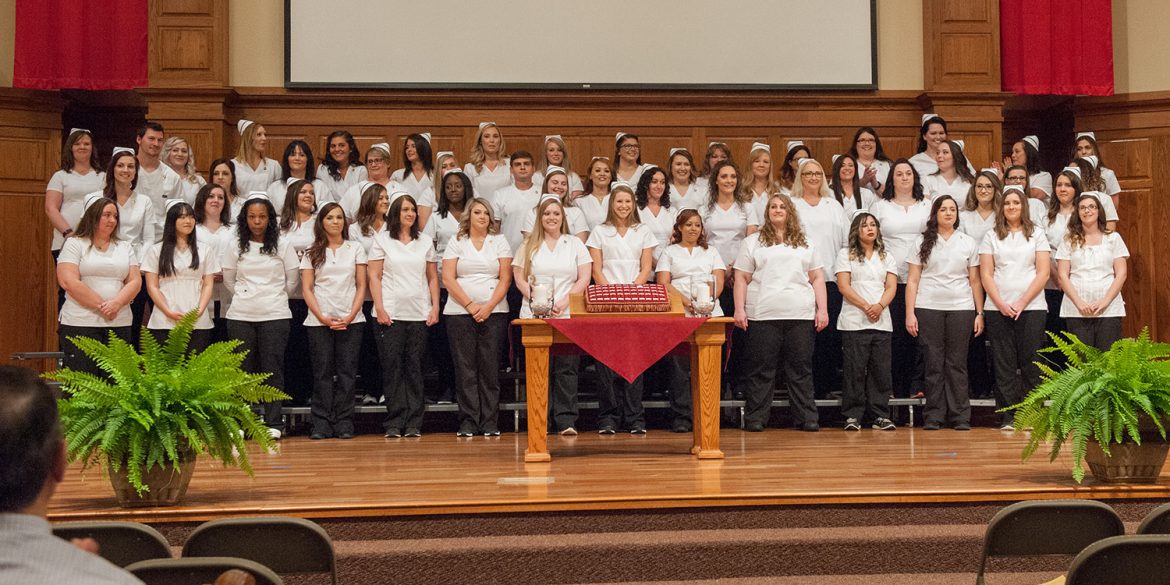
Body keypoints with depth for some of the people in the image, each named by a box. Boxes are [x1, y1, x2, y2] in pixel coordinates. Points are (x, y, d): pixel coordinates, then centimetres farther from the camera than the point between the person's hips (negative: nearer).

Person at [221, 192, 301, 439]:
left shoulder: (282, 247, 3)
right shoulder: (235, 248, 6)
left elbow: (292, 281, 9)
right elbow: (228, 281, 14)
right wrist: (244, 297, 12)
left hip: (274, 315, -1)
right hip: (241, 316, 2)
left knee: (273, 368, -2)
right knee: (242, 368, 3)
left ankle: (273, 423, 2)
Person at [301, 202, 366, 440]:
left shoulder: (356, 249, 9)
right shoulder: (312, 252, 8)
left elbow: (361, 286, 6)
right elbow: (307, 289, 3)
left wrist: (351, 316, -7)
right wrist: (322, 317, -8)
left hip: (350, 320, 0)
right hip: (319, 320, 0)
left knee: (347, 371, -1)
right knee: (322, 372, -1)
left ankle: (344, 424, 3)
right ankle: (321, 425, 2)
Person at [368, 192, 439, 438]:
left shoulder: (425, 241, 13)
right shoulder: (382, 240, 6)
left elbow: (433, 278, 14)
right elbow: (375, 277, 2)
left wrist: (435, 307, 4)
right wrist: (379, 308, -8)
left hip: (419, 314, 2)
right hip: (391, 313, -2)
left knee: (415, 367, 2)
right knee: (392, 366, -3)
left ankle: (414, 423, 4)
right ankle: (394, 423, 0)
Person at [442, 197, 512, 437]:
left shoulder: (499, 241, 11)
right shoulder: (456, 242, 9)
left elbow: (505, 278, 4)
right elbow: (448, 278, 1)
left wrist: (489, 307, -8)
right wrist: (470, 305, -7)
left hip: (494, 312, 0)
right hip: (460, 312, 0)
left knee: (490, 367, -3)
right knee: (465, 367, -2)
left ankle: (490, 423, 1)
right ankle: (467, 422, 2)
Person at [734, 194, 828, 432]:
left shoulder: (805, 244, 17)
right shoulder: (753, 242, 11)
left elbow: (817, 278, 14)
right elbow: (742, 278, 6)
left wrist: (822, 309, 4)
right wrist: (739, 309, -4)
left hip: (801, 315, 2)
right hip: (762, 315, -2)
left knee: (801, 368, 1)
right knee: (760, 369, -1)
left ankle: (807, 417, 5)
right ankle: (755, 418, 3)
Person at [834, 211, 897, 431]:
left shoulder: (886, 256, 18)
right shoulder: (845, 255, 7)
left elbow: (892, 286, 9)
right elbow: (843, 286, -4)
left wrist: (880, 306, -11)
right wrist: (866, 306, -14)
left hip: (882, 321, 3)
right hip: (854, 321, -3)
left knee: (881, 370, 1)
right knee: (854, 369, -5)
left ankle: (880, 415, 7)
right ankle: (852, 415, 0)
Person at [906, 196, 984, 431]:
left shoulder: (968, 243, 11)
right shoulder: (922, 242, 8)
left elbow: (975, 281, 10)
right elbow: (912, 281, 6)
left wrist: (980, 313, 3)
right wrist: (910, 313, -3)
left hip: (961, 308, 0)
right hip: (928, 308, 0)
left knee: (957, 363, 0)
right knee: (933, 363, 0)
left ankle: (960, 416, 2)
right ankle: (933, 417, 3)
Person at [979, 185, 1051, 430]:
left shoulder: (1037, 234, 7)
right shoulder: (991, 236, 10)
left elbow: (1043, 273, 1)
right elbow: (986, 274, 5)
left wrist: (1022, 303, -8)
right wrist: (1001, 304, -8)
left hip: (1031, 307, -1)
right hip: (998, 308, 1)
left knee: (1031, 363, -3)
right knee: (1004, 364, 1)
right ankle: (1009, 417, 5)